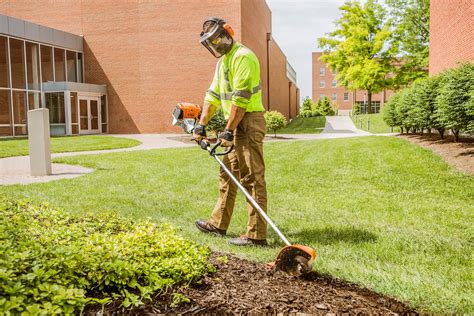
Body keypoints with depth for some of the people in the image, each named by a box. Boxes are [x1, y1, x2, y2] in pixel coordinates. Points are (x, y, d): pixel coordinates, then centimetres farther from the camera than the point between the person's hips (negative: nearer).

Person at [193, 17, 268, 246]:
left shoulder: (242, 57, -13)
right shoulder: (223, 60, 20)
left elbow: (240, 98, -20)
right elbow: (213, 94, 20)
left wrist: (228, 131, -19)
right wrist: (201, 124, 14)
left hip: (248, 122, -10)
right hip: (235, 123, 10)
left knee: (252, 178, -9)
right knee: (228, 174, 16)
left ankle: (257, 235, -4)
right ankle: (218, 224, 29)